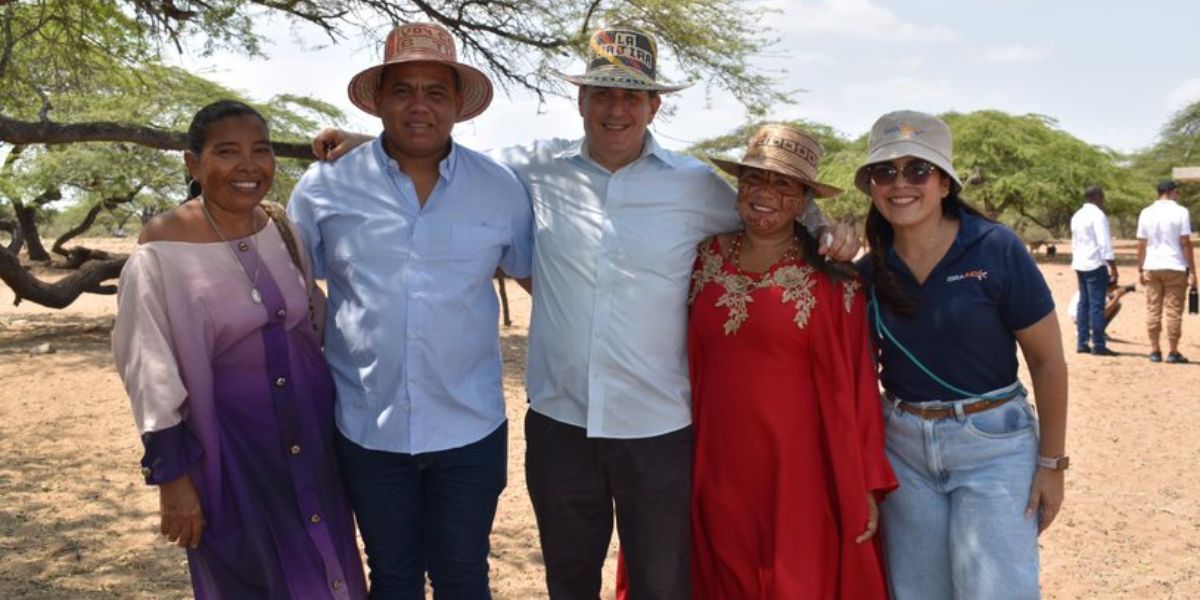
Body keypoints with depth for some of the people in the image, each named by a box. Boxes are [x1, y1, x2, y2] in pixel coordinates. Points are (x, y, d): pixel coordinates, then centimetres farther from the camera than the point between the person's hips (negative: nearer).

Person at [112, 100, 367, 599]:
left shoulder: (281, 225, 0)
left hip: (311, 426, 5)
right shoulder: (163, 248, -15)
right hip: (227, 440, -4)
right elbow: (150, 369, -12)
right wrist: (172, 473, -11)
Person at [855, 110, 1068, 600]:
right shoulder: (869, 270, -1)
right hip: (902, 449, 4)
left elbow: (1048, 360, -7)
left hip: (993, 444, -3)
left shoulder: (996, 249, -12)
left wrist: (1051, 463, -6)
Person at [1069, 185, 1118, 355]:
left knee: (1084, 303, 11)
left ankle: (1081, 343, 12)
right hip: (1096, 265, -8)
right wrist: (1113, 269, -14)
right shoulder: (1098, 215, -11)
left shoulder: (1077, 216, 14)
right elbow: (1105, 244, -16)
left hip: (1079, 265, 8)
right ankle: (1098, 345, -4)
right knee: (1097, 304, -6)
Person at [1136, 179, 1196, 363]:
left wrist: (1140, 270, 10)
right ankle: (1173, 352, 5)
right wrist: (1192, 271, -5)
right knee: (1174, 311, 2)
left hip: (1152, 267, 3)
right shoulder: (1180, 212, -6)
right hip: (1175, 267, -3)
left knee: (1153, 310, 7)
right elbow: (1185, 243, -9)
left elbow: (1141, 244, 3)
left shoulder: (1146, 213, 4)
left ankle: (1155, 351, 10)